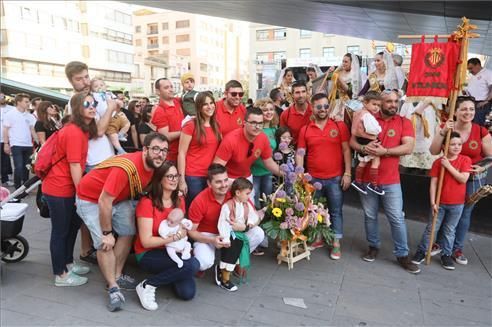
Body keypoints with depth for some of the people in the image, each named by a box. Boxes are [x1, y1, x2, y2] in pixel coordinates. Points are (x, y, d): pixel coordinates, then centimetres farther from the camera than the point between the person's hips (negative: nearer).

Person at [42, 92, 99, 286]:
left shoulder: (83, 130, 8)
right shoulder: (74, 132, -22)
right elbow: (74, 165, -22)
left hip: (67, 188, 10)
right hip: (58, 190, -10)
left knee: (73, 225, 19)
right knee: (60, 231, 2)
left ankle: (68, 263, 36)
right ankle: (61, 275, 17)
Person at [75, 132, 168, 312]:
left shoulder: (152, 165, -13)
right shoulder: (126, 168, -37)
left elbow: (142, 189, 6)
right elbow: (104, 201, -32)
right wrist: (107, 233, -22)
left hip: (119, 198, 8)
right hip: (90, 199, -8)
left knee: (128, 232, 6)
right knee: (105, 243, -13)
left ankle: (117, 276, 22)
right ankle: (114, 288, 0)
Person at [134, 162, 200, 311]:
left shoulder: (179, 200, 2)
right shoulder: (147, 202, -17)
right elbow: (146, 241, -18)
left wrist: (184, 230, -6)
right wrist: (174, 237, -22)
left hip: (172, 251, 6)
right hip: (148, 254, -6)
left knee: (188, 292, -14)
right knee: (192, 264, -28)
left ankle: (169, 273, 16)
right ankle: (147, 286, -11)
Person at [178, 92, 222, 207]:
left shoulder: (216, 126, 8)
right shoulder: (191, 125, -9)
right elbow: (181, 153, -9)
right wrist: (181, 180, -13)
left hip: (212, 175, 5)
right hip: (193, 176, -5)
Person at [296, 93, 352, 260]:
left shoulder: (340, 126, -1)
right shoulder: (305, 130, 3)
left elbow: (346, 150, -2)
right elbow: (300, 153, 2)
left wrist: (347, 173, -7)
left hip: (335, 178, -1)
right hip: (313, 178, 2)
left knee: (336, 211, 7)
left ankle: (336, 243, 19)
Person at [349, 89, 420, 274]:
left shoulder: (404, 122, 0)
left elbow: (408, 147, -11)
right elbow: (352, 141, 2)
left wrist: (384, 151, -22)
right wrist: (363, 148, -19)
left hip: (391, 180, -1)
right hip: (366, 177, 2)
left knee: (397, 218, 3)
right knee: (370, 216, 13)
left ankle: (402, 255, 16)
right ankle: (373, 246, 31)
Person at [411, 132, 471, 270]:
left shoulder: (465, 160, -4)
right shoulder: (438, 162, -6)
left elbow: (463, 179, -16)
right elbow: (433, 183, -7)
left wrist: (448, 166, -19)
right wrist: (433, 202, -11)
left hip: (457, 204, 1)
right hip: (440, 202, -1)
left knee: (449, 231, 13)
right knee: (431, 228, 7)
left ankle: (446, 255, 26)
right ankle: (421, 251, 19)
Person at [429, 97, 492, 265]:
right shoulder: (445, 127, -8)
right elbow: (434, 151, -16)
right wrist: (443, 132, -26)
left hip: (473, 179, 0)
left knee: (464, 213, 11)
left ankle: (457, 248, 26)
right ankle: (440, 243, 28)